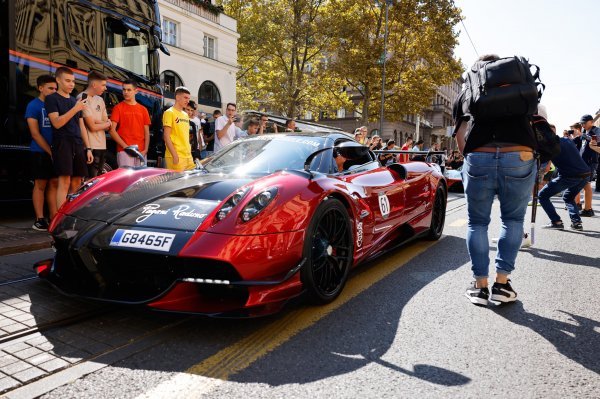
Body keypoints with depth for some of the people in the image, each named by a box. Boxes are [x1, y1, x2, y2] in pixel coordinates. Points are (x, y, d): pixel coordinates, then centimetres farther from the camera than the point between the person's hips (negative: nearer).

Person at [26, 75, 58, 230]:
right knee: (40, 184, -1)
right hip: (40, 152, -5)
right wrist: (49, 151, -12)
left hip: (55, 151, 5)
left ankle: (54, 218, 10)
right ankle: (39, 220, 3)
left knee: (54, 183, 5)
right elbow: (35, 133, -9)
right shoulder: (34, 105, -3)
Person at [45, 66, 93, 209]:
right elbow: (56, 123, -12)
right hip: (62, 143, -6)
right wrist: (75, 108, -19)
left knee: (77, 183, 4)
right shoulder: (52, 99, 1)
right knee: (64, 182, -14)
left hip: (78, 144, 6)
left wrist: (88, 148, 14)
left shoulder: (75, 101, 21)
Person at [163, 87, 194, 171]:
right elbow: (166, 136, -11)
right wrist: (174, 155, -17)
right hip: (176, 157, -8)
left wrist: (189, 153, 17)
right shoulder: (170, 113, -5)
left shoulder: (185, 115, 19)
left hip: (188, 156, 8)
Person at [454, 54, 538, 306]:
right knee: (513, 220, 18)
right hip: (520, 158, 1)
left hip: (479, 159, 0)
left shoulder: (465, 93, 24)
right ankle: (502, 283, 15)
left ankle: (480, 285, 16)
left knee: (478, 222, 15)